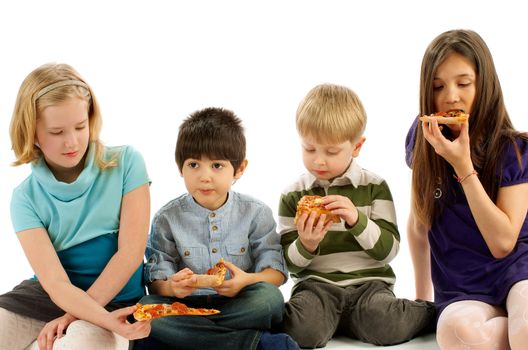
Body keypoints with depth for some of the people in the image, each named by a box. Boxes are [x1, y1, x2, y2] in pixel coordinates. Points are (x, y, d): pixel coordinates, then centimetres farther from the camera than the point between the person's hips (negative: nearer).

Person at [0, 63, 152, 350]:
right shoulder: (26, 197, -4)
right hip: (44, 296, 2)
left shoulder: (125, 163, -5)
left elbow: (130, 252, -8)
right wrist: (109, 321, -32)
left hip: (113, 299, -2)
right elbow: (55, 282, -14)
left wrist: (73, 316, -12)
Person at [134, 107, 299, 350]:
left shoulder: (256, 213, 3)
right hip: (185, 305, 1)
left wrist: (248, 280, -25)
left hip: (240, 304, -1)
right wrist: (172, 286, -25)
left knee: (270, 297, -32)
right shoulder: (168, 218, 3)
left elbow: (276, 272, -2)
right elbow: (156, 282, 0)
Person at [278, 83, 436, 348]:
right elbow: (289, 264, 6)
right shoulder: (293, 195, 5)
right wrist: (305, 246, -17)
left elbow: (388, 250, -3)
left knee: (384, 326, -29)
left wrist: (357, 220, -20)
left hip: (368, 282, 2)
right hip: (316, 284, -1)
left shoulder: (375, 187, 4)